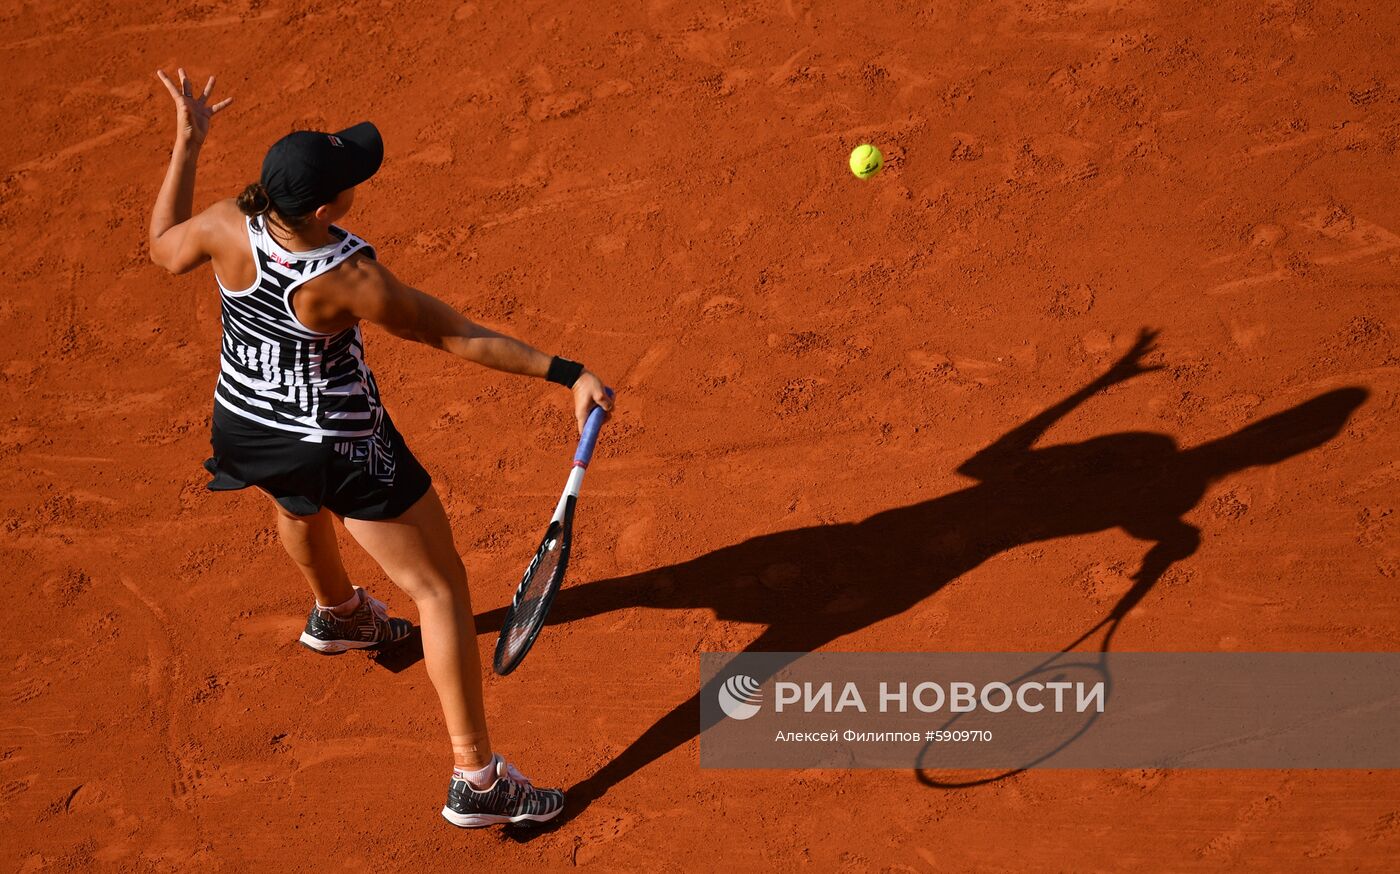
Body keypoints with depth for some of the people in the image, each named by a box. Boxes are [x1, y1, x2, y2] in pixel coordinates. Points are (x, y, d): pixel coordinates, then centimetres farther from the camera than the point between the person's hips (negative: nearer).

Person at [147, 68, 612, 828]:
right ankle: (476, 781, 9)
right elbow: (457, 337, -27)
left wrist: (186, 144, 8)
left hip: (243, 424, 7)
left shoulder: (226, 227, -20)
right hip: (340, 451, -6)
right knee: (440, 590, 6)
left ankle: (337, 613, 74)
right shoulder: (348, 278, -34)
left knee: (298, 503, 42)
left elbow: (165, 249, 4)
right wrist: (565, 373, -21)